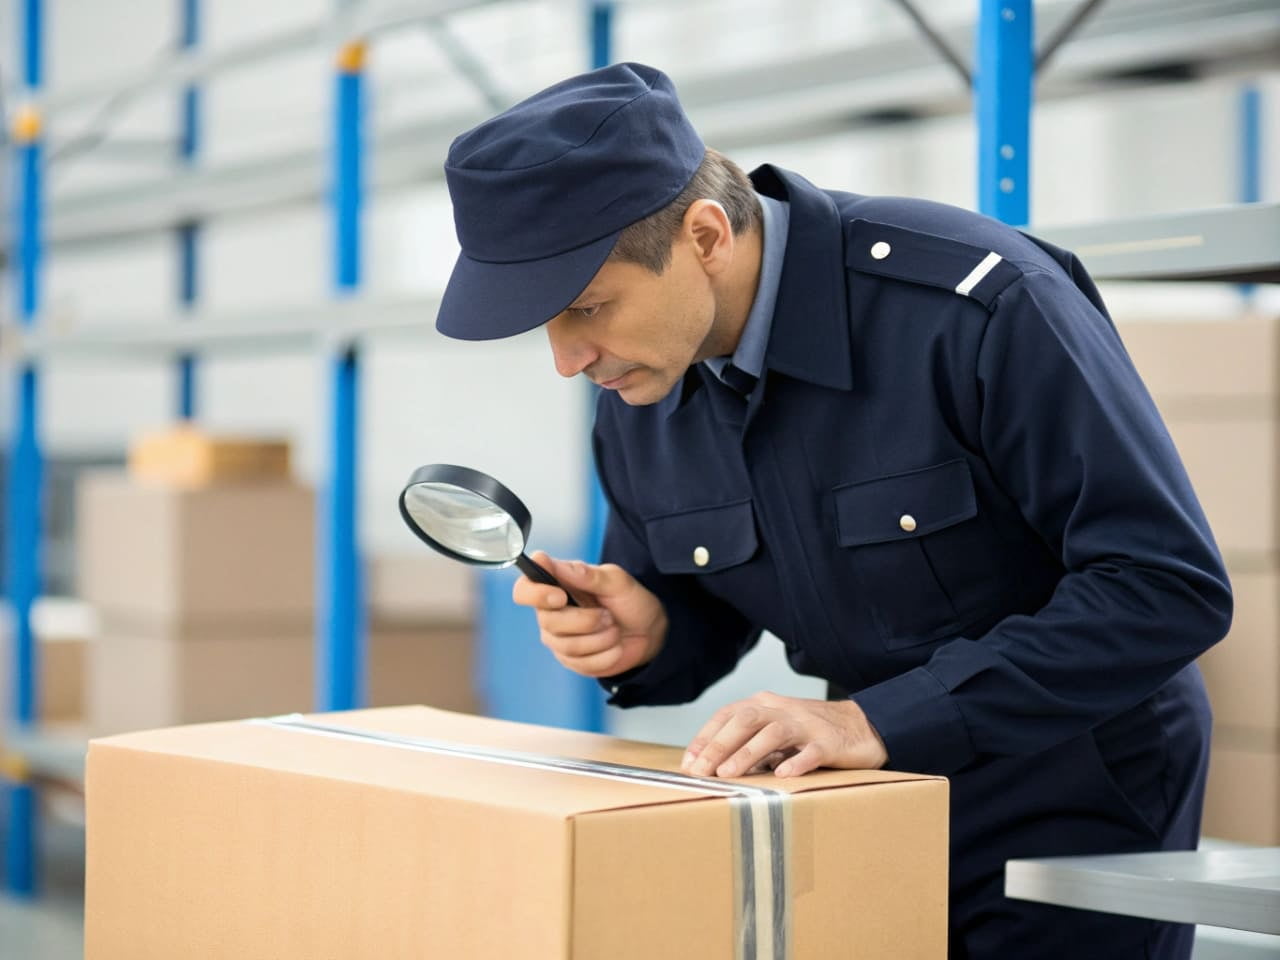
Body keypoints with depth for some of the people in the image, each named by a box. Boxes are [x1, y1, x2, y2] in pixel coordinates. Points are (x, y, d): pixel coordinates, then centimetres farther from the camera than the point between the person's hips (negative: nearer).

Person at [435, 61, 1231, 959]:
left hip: (1069, 808, -5)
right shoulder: (635, 391, -6)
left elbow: (1171, 584, -28)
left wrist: (879, 718, -33)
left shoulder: (975, 302, -27)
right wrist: (647, 636, -14)